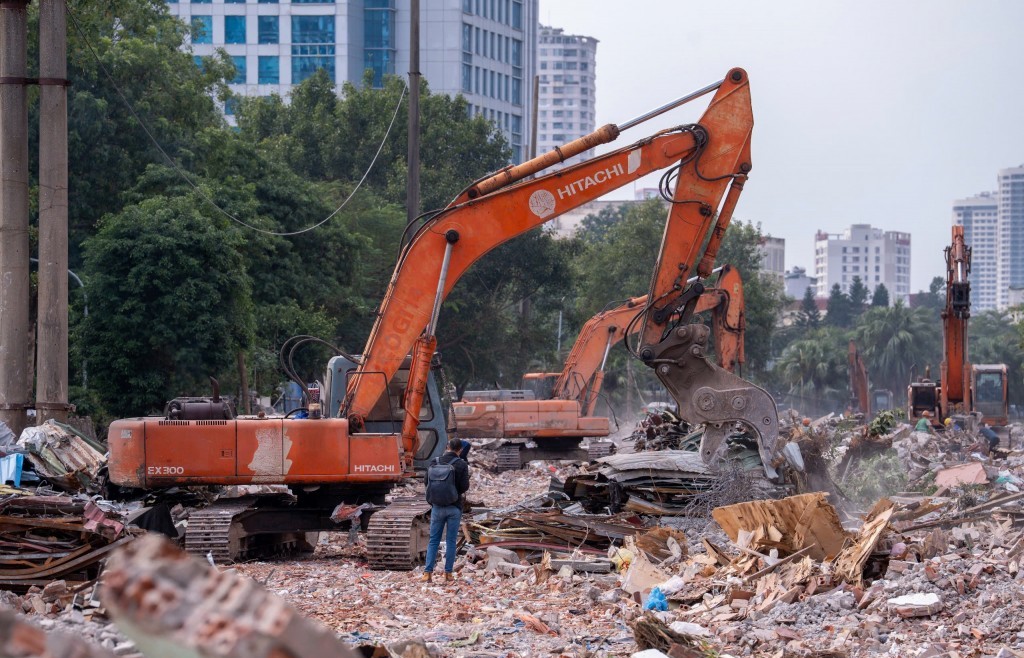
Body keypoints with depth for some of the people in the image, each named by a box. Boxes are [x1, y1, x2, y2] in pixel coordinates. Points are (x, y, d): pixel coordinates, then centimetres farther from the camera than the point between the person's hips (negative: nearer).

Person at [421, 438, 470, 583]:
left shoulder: (434, 463, -1)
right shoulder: (461, 465, -10)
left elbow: (427, 484, 2)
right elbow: (465, 487, -11)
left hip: (437, 507, 2)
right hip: (454, 508, -2)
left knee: (433, 540, 7)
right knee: (451, 541, 5)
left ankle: (428, 572, -1)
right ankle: (448, 573, 5)